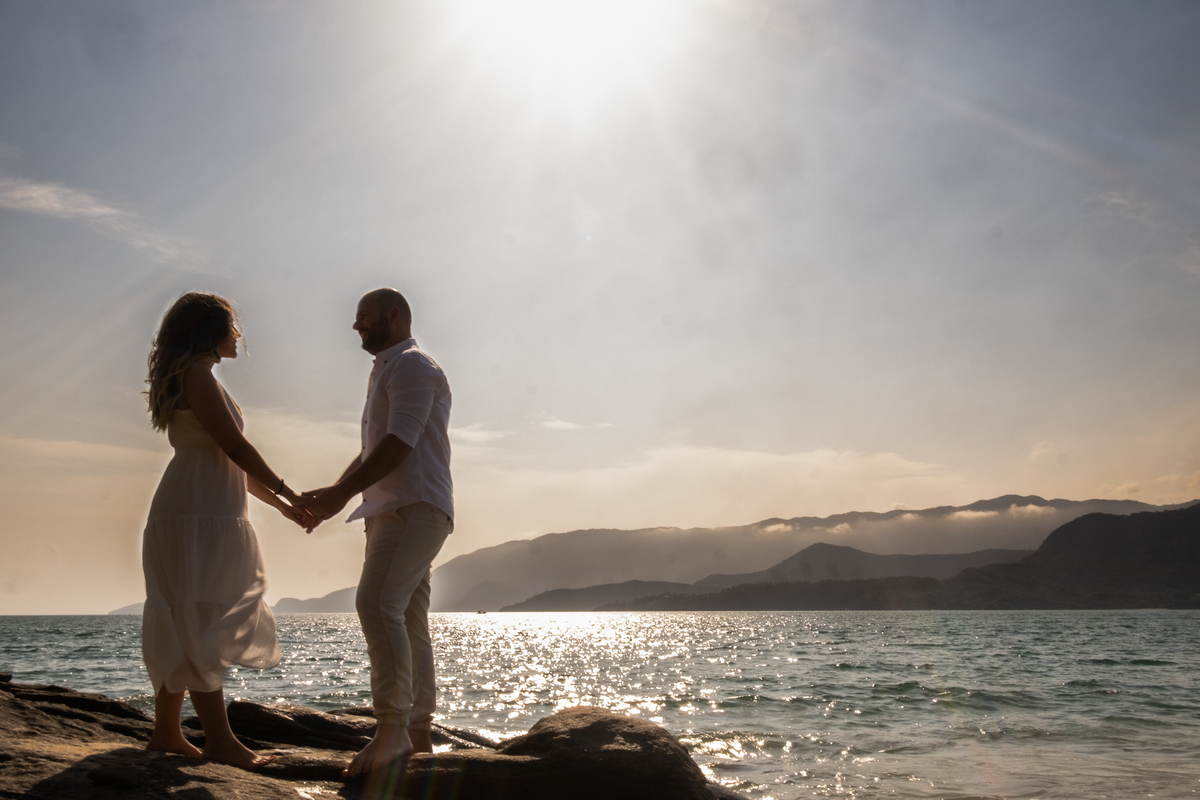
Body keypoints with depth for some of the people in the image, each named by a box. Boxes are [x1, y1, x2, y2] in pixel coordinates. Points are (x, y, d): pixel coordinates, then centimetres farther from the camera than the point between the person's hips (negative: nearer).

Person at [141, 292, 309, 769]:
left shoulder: (194, 377, 23)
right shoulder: (195, 374, -7)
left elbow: (229, 465, 23)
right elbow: (235, 447, -15)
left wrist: (282, 507, 21)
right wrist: (287, 491, -6)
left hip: (210, 518, 10)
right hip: (196, 515, -10)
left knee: (182, 629, 11)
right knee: (199, 625, -10)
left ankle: (166, 733, 17)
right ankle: (219, 740, -9)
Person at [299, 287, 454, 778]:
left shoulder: (412, 365, -5)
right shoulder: (385, 374, 27)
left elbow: (400, 443, -17)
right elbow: (370, 453, 28)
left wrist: (341, 495, -18)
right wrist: (331, 495, 15)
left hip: (415, 506, -10)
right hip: (391, 512, 10)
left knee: (377, 603, -24)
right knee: (409, 624, 8)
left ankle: (392, 729, -26)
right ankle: (418, 738, 12)